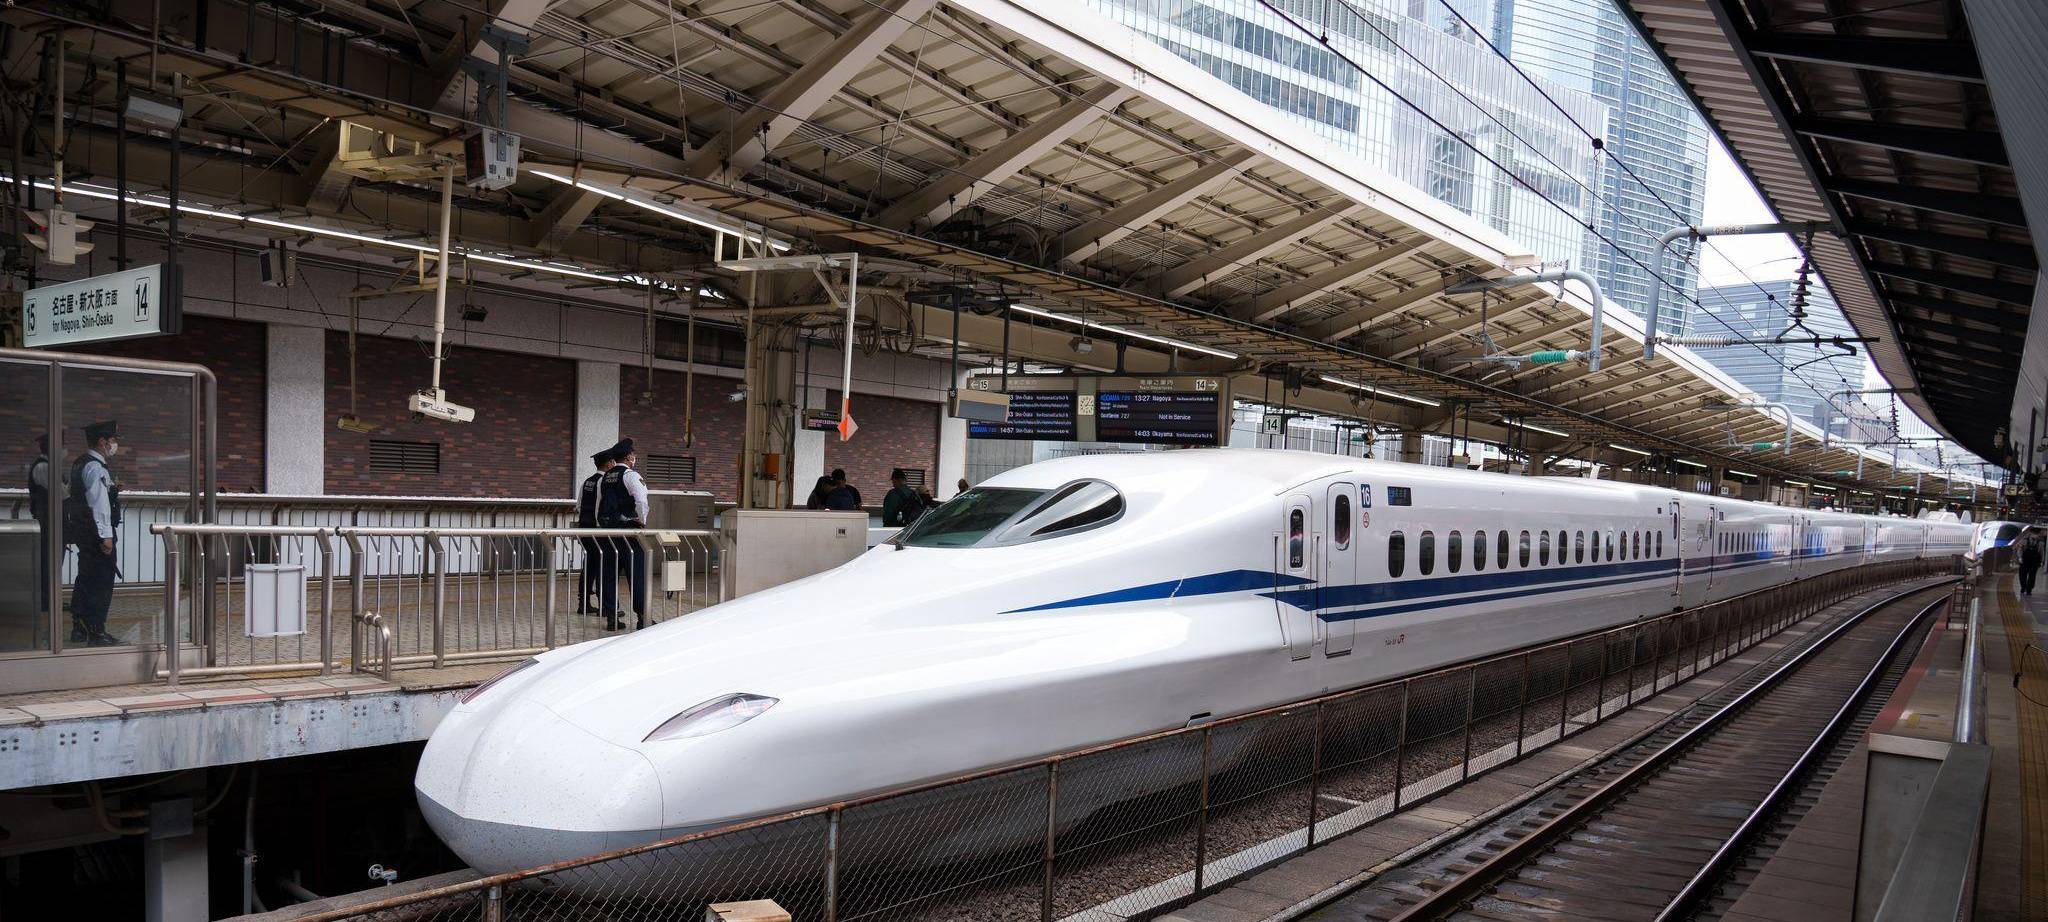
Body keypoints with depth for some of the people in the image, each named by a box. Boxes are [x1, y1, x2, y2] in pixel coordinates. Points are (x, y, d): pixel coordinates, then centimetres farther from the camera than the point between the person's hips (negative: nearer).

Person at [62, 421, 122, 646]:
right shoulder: (96, 468, -16)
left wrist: (111, 488, 12)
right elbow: (99, 504, -21)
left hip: (83, 532, 10)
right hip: (96, 531, -10)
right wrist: (106, 535, -22)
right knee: (102, 581, -6)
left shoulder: (80, 464, 15)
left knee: (86, 579, 16)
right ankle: (96, 632, -5)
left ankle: (79, 629, 24)